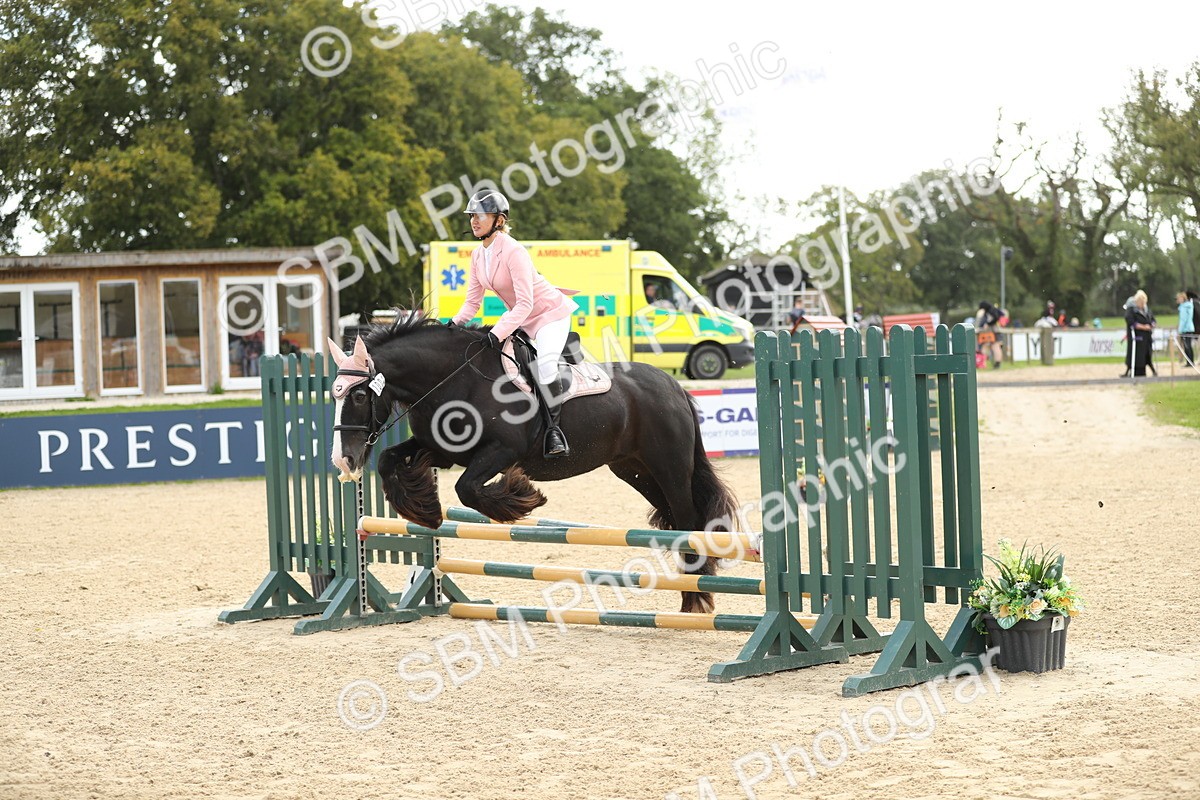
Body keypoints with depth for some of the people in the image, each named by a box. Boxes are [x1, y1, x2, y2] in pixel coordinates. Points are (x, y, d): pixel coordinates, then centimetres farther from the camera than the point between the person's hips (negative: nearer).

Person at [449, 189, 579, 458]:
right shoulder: (478, 255, 0)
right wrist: (455, 323, -14)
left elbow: (525, 303, -29)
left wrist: (498, 334, -37)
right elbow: (473, 301, 5)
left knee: (544, 364, -29)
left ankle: (554, 429, -16)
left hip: (551, 313, -9)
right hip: (520, 318, 9)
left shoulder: (513, 251, -25)